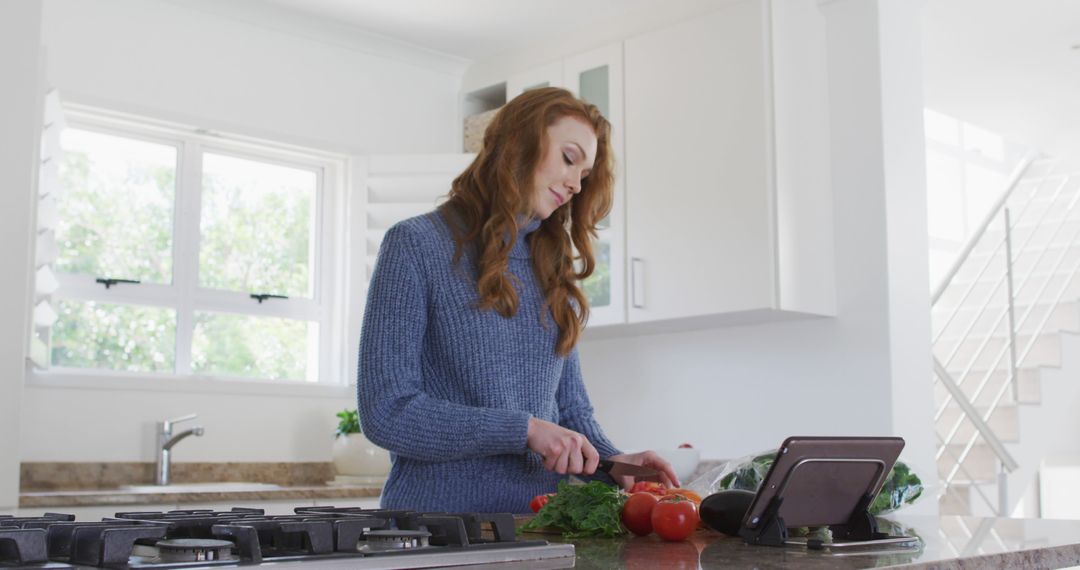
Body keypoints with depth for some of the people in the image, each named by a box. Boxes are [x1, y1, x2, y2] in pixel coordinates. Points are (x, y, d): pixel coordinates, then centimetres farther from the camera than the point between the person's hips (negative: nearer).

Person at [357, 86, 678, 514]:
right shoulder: (416, 245, -4)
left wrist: (612, 462, -4)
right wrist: (524, 430, -17)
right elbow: (385, 412, -12)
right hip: (439, 519, -5)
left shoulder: (553, 269, 14)